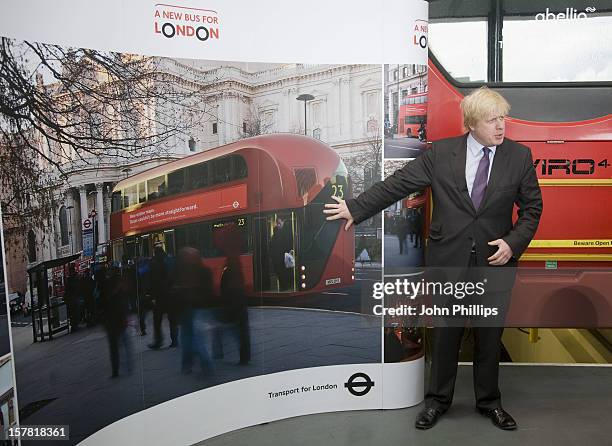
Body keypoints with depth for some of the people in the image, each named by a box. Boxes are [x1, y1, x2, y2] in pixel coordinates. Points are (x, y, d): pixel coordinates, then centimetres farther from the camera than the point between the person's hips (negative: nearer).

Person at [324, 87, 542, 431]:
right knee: (445, 334, 12)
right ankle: (438, 400, 32)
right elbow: (397, 184, -2)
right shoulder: (441, 153, -4)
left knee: (490, 336, 14)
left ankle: (489, 402, 37)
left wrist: (513, 242, -10)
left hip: (495, 262, 1)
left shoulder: (520, 156, 0)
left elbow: (532, 207, 6)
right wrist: (356, 208, -2)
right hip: (449, 260, -1)